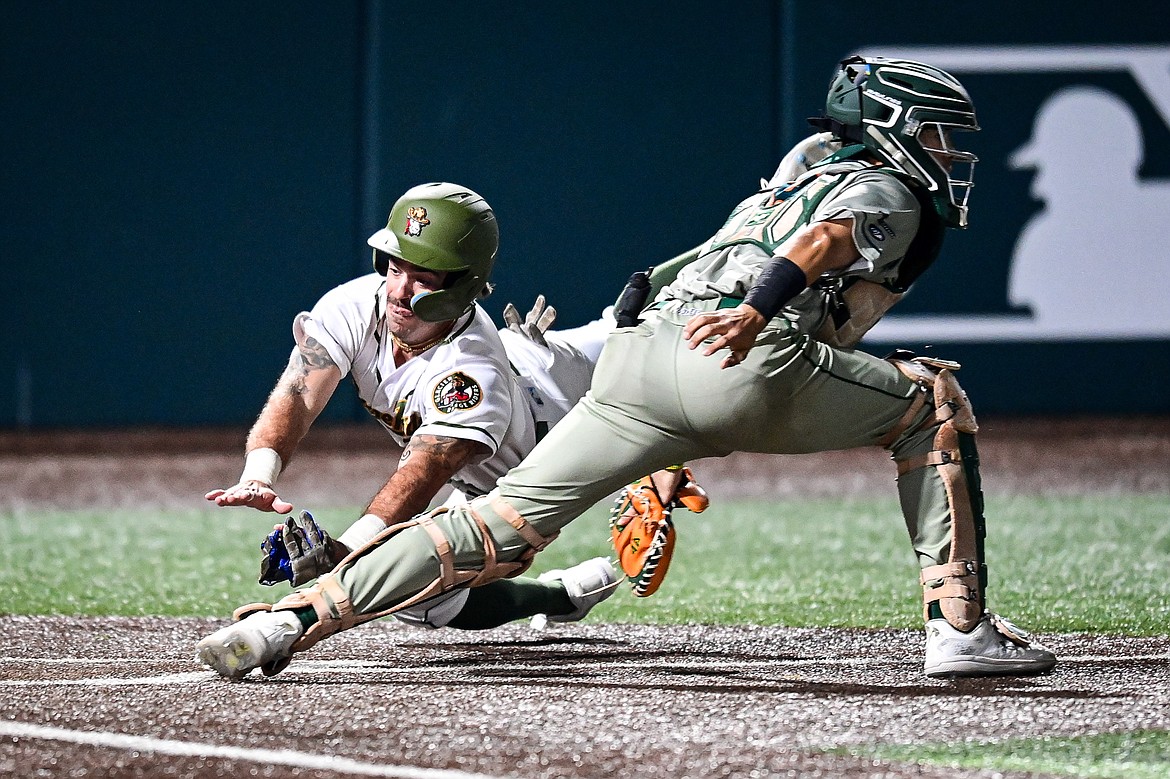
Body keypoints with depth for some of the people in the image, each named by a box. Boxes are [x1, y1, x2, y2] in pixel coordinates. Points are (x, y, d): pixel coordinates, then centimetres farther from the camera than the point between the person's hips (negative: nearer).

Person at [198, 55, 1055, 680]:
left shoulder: (784, 187, 38)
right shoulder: (884, 188, 14)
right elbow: (828, 237, -8)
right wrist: (757, 312, -26)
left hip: (639, 353, 7)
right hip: (745, 369, -7)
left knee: (502, 524, 2)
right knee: (935, 400, 9)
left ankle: (290, 621, -9)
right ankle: (961, 627, 0)